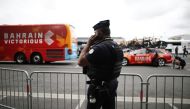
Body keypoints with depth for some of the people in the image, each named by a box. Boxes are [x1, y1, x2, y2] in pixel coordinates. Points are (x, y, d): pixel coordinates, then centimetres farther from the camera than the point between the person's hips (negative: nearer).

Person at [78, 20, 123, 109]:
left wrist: (88, 44, -14)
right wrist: (92, 45, 8)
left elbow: (80, 62, -21)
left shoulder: (100, 47, -25)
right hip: (112, 85, 9)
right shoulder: (117, 46, 6)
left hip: (98, 88, -8)